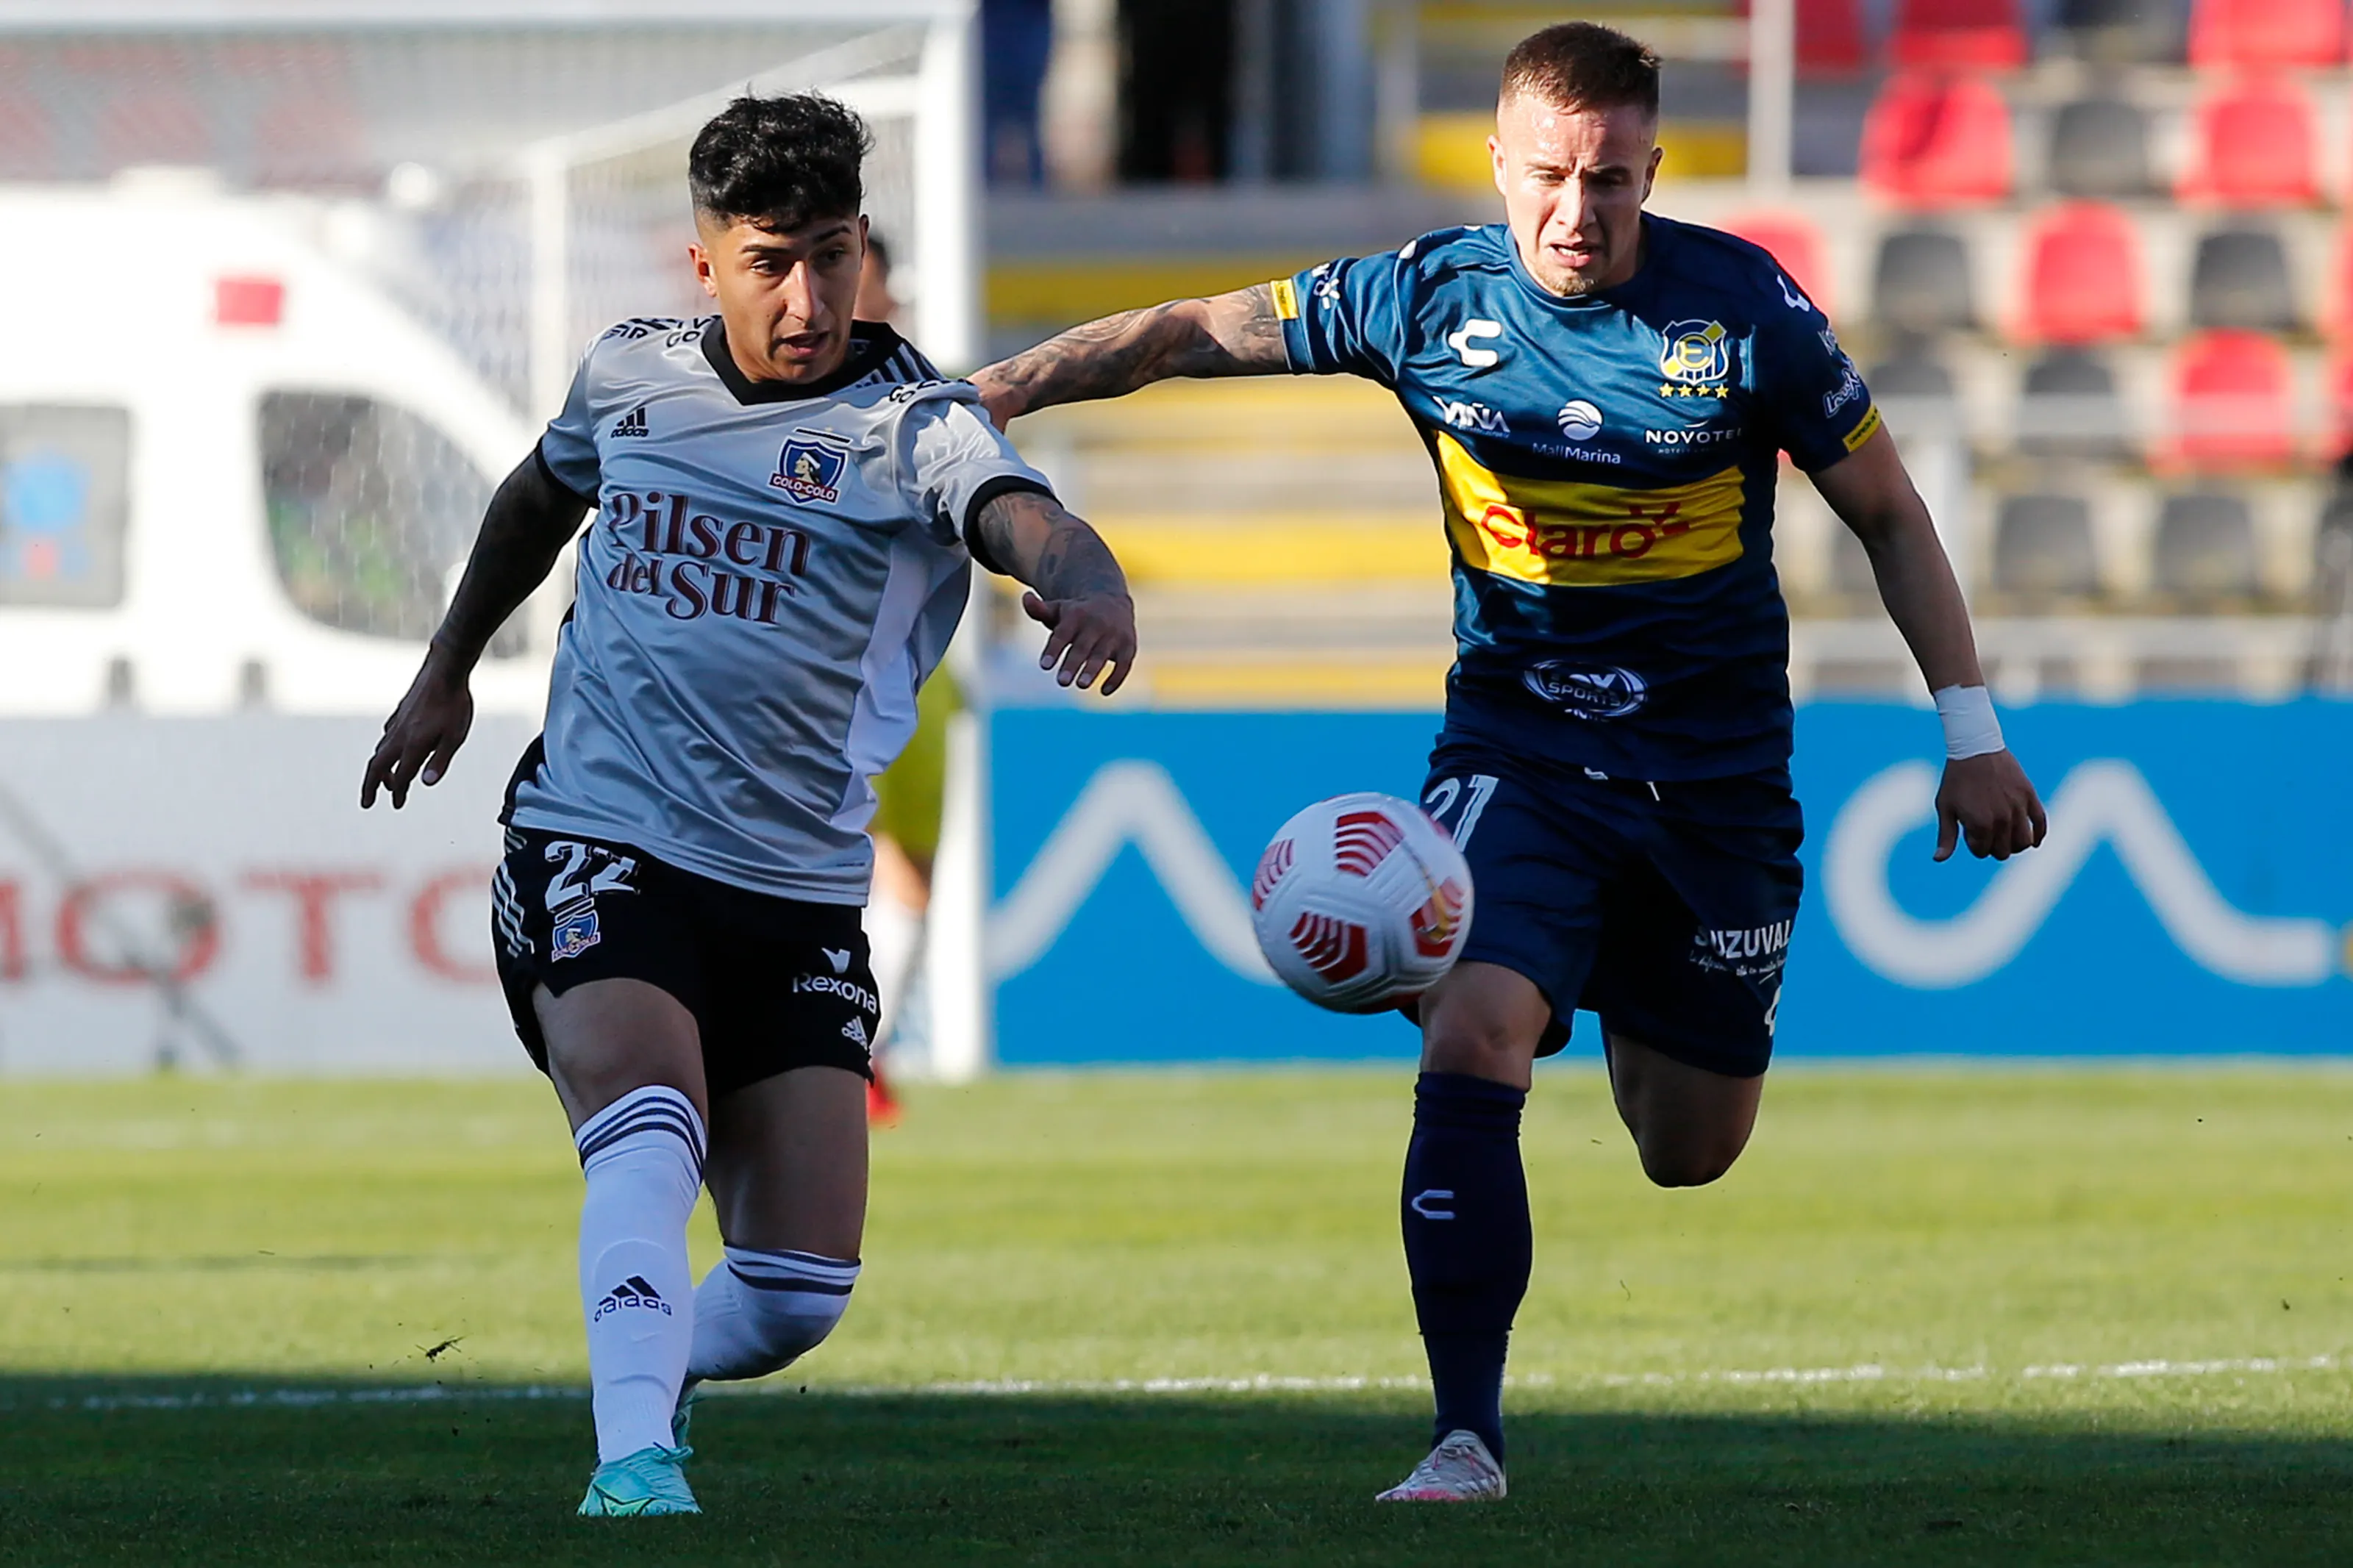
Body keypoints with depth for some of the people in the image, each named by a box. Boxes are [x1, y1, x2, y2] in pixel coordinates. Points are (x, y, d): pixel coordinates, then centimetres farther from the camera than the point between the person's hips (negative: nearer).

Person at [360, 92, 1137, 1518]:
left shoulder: (912, 424, -7)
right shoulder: (633, 376, 5)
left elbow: (1024, 515, -30)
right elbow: (543, 494, 29)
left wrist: (1091, 585, -53)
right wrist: (449, 670, 37)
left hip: (799, 891, 0)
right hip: (598, 849, 0)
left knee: (799, 1293, -2)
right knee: (649, 1121, -31)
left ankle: (655, 1375, 32)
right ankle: (633, 1461, -39)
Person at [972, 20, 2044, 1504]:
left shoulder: (1747, 310, -12)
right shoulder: (1432, 297, -9)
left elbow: (1887, 511, 0)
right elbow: (1194, 333, -1)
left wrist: (1972, 728, -1)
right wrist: (967, 401, -6)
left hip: (1715, 769, 0)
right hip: (1515, 751, 0)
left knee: (1689, 1153, 10)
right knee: (1472, 1041, -26)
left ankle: (1635, 1020, 49)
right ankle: (1467, 1437, -20)